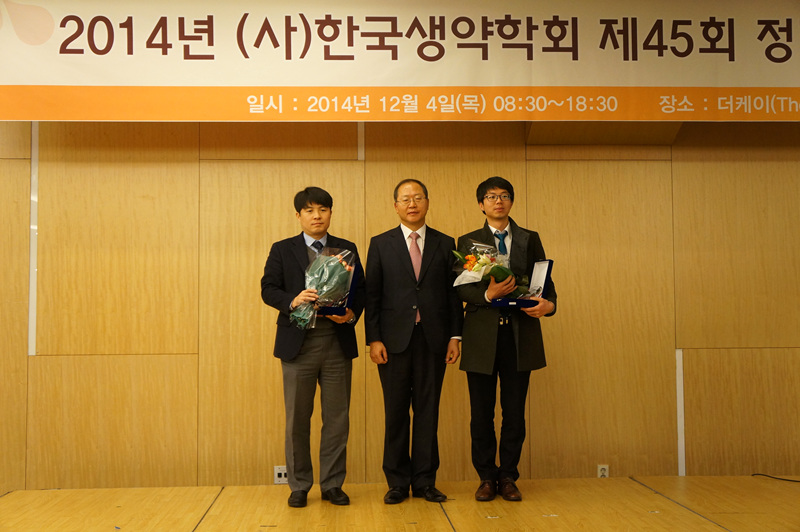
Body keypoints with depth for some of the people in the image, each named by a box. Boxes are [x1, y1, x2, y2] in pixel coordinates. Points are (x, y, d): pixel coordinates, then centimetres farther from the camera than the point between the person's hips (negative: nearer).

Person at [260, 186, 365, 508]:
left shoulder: (347, 249, 11)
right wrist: (291, 301, -19)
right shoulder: (282, 250, 7)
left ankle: (332, 484, 18)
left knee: (337, 418, 6)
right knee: (297, 419, 6)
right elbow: (268, 289, 0)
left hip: (338, 343, 1)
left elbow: (360, 289, 7)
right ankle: (299, 486, 19)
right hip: (298, 343, -1)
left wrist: (352, 314, -12)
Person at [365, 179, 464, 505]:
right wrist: (374, 339, -5)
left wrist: (455, 336, 1)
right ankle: (398, 482, 16)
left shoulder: (445, 244, 9)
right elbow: (372, 294, 2)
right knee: (396, 412, 5)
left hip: (433, 339, 1)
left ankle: (425, 481, 16)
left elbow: (453, 293, 7)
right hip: (394, 339, -1)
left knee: (428, 411, 6)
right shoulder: (380, 244, 6)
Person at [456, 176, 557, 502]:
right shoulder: (467, 242, 8)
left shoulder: (530, 240, 12)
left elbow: (545, 281, 7)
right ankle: (487, 478, 19)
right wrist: (488, 294, -19)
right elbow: (461, 289, 0)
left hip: (520, 334, 1)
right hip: (482, 335, -1)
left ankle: (508, 477, 19)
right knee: (481, 412, 5)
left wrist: (549, 304, -14)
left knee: (514, 411, 6)